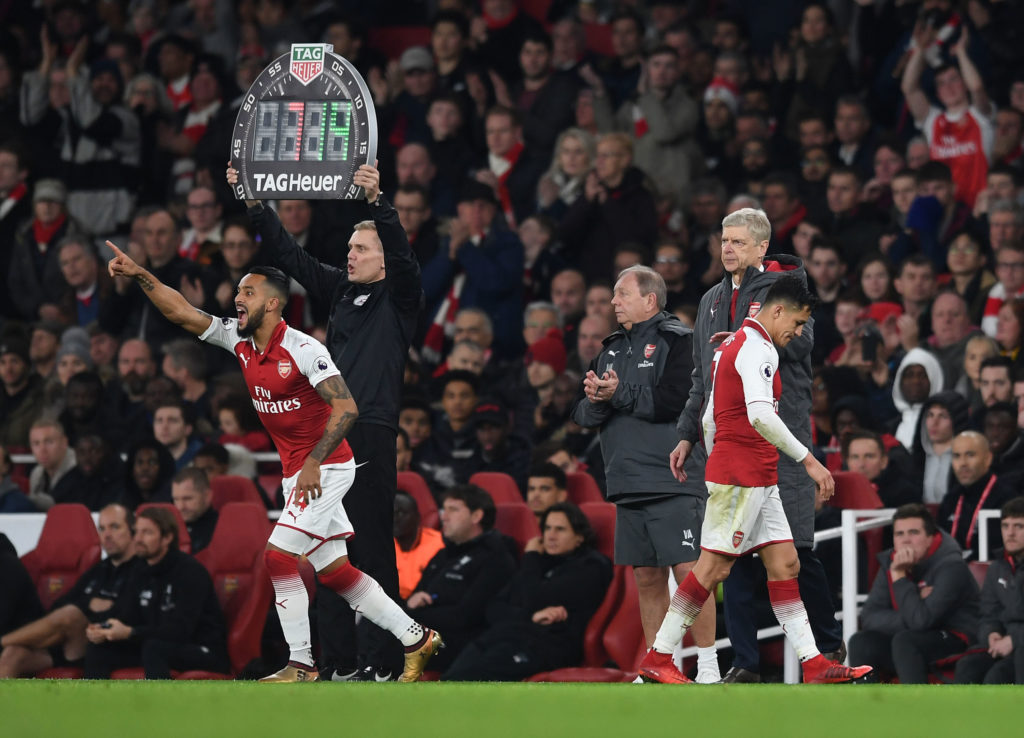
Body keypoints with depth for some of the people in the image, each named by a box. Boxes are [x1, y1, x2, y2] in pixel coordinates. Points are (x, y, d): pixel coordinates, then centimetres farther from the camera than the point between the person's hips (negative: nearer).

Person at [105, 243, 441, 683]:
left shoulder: (304, 350, -19)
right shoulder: (239, 340, 4)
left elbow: (346, 409, -23)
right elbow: (182, 313, 4)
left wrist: (313, 463, -29)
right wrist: (139, 275, -6)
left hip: (325, 469, -8)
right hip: (296, 474, 8)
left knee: (279, 556, -14)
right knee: (333, 571, 9)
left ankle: (301, 666, -8)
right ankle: (416, 639, 17)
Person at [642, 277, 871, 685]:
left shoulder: (737, 344, 19)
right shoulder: (757, 349, -14)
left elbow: (709, 418, 23)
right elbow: (760, 415, -28)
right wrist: (808, 460, -27)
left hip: (759, 480, 11)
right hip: (740, 477, -11)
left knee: (785, 563, 5)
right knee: (713, 568, -7)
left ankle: (814, 665, 2)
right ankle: (657, 658, -3)